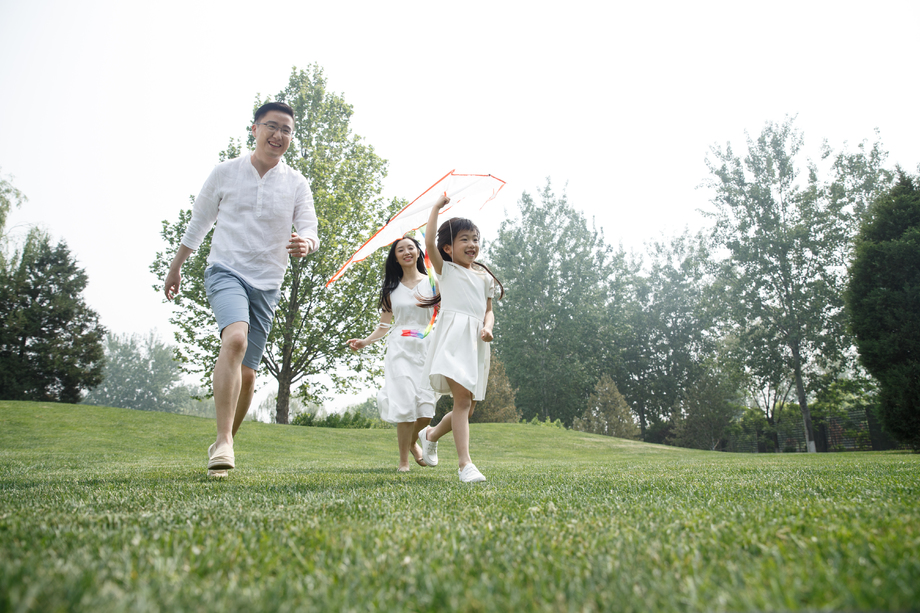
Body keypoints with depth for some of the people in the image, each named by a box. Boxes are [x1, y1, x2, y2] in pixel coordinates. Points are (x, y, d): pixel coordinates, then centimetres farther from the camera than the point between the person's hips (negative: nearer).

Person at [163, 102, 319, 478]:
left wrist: (305, 243, -29)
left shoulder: (296, 184, 5)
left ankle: (224, 445, 23)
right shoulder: (225, 172, 3)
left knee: (247, 373, 5)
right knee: (235, 339, -31)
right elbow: (199, 221, 13)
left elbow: (309, 229, -3)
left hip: (267, 284, 3)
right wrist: (176, 267, 20)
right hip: (225, 270, -2)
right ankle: (223, 443, -32)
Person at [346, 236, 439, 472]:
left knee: (426, 408, -7)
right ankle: (403, 461, 3)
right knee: (405, 404, -10)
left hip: (426, 348, -1)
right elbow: (385, 325, 15)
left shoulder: (431, 282, 7)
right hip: (400, 349, 1)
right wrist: (365, 341, 3)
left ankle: (413, 441, 26)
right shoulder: (391, 288, 14)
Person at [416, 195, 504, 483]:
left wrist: (488, 328, -1)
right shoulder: (446, 270, 8)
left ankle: (430, 435, 33)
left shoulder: (484, 277, 22)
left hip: (476, 342, 6)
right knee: (462, 398, -19)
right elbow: (429, 243, -8)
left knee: (469, 406, 8)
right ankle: (465, 464, -16)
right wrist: (437, 207, -3)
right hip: (453, 337, -6)